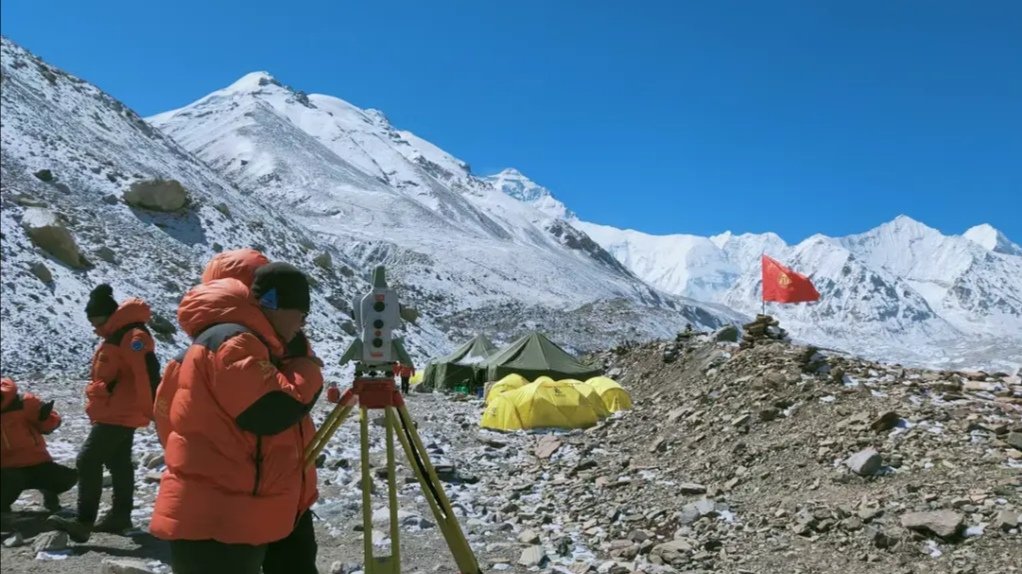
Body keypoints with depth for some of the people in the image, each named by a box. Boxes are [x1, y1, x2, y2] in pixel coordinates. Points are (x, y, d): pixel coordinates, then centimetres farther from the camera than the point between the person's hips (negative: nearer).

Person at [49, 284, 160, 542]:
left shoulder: (132, 336, -18)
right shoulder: (116, 337, 15)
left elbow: (148, 375, -25)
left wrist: (153, 410, -26)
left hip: (119, 415, -10)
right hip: (117, 414, 10)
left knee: (88, 461, -12)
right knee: (119, 463, 14)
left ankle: (84, 521, -11)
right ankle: (120, 515, 22)